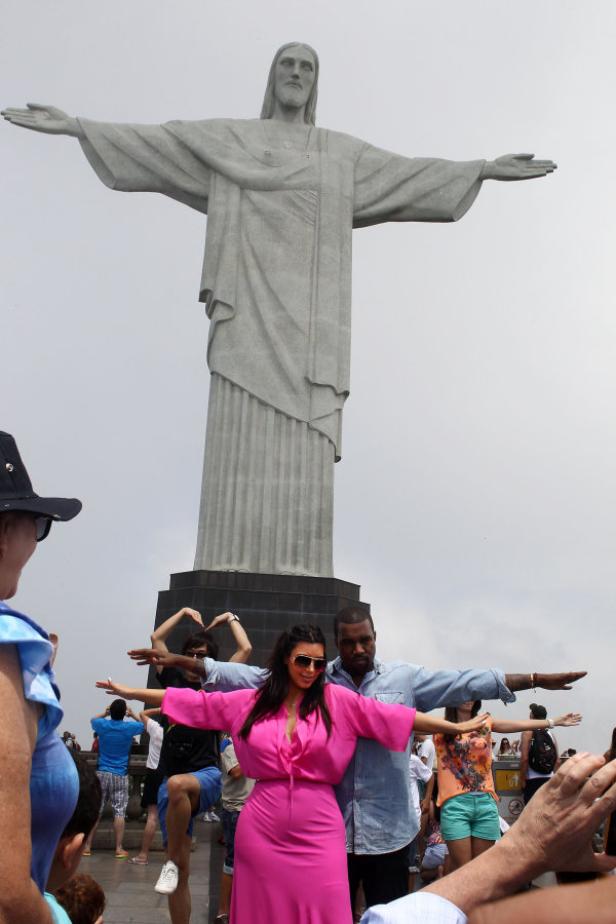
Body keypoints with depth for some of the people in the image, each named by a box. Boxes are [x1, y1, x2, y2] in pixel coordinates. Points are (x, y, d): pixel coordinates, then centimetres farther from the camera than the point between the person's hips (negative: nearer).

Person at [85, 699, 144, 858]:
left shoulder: (103, 725, -3)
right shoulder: (130, 727, -6)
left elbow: (93, 719, 22)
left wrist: (106, 713, 20)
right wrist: (133, 716, 18)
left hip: (102, 773, 2)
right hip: (120, 776, -1)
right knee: (119, 812, 1)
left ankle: (87, 846, 9)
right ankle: (119, 849, 2)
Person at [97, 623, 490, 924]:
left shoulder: (339, 699, 0)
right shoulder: (250, 701, 4)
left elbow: (395, 715, -2)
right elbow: (195, 701, 9)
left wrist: (457, 728, -4)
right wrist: (129, 691, 11)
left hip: (318, 828, -1)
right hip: (262, 827, 2)